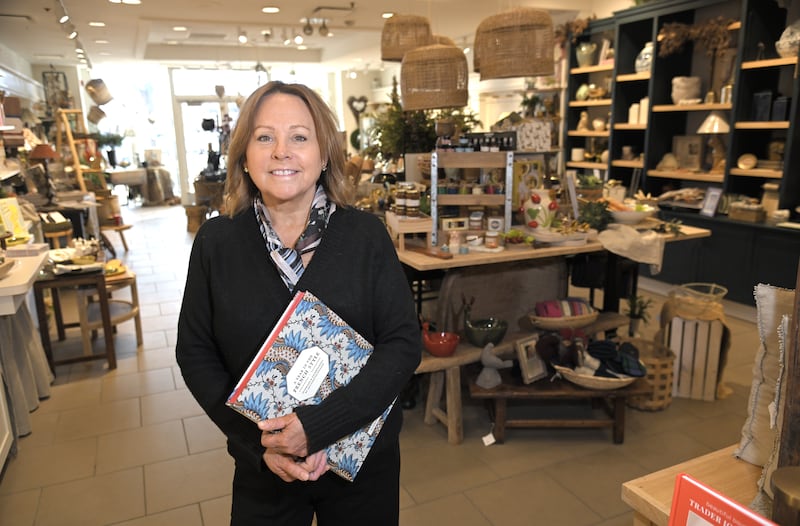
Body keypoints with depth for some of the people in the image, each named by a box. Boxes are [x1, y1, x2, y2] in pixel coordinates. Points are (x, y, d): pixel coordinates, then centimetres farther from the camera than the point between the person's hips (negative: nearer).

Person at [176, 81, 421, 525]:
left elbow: (404, 342, -12)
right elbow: (195, 351, -2)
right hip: (261, 468, 1)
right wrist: (257, 443, -13)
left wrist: (317, 426, -21)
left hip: (363, 458, 0)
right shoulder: (216, 242, -6)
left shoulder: (366, 234, -11)